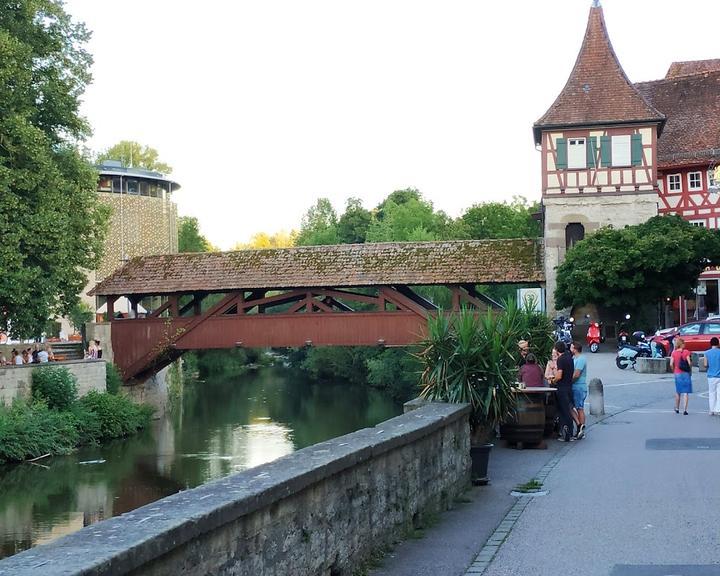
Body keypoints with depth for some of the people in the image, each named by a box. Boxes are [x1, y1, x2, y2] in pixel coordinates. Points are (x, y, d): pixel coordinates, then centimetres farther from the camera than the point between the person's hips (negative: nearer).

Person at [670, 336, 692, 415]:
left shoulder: (673, 353, 0)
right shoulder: (686, 352, -8)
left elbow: (671, 364, -5)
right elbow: (689, 363, -13)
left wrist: (674, 371, 10)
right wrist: (690, 371, 2)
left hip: (677, 374, 3)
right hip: (686, 373, -3)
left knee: (678, 392, 17)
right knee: (686, 392, 2)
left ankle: (677, 409, 26)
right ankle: (685, 410, -3)